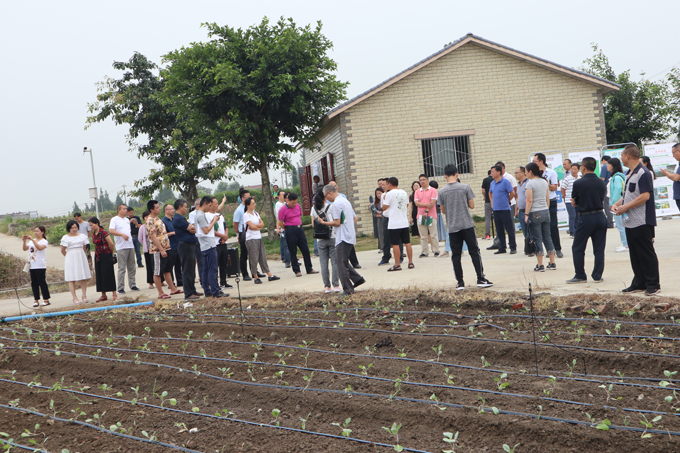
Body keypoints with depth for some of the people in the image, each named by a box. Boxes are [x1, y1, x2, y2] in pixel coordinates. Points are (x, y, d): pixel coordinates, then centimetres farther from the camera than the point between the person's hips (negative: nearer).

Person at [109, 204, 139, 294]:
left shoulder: (127, 220, 19)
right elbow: (111, 231, -16)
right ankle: (120, 288, -4)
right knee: (122, 268, -7)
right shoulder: (114, 219, -3)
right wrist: (122, 234, -25)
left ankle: (132, 285, 18)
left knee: (132, 268, 10)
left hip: (130, 246, 7)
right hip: (121, 247, -7)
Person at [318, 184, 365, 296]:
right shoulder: (345, 201, 17)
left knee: (341, 263, -6)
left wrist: (323, 222, -7)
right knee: (342, 261, 17)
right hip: (351, 235, 10)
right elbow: (354, 217, 21)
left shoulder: (336, 204, -13)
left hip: (343, 237, -10)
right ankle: (358, 279, 16)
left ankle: (347, 289, -5)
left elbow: (337, 223, -18)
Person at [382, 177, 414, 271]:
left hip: (394, 223, -6)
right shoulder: (404, 193, 9)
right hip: (404, 222, 6)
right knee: (407, 242, 9)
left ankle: (397, 265, -1)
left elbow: (384, 207, -8)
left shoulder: (390, 193, -10)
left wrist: (384, 199, 7)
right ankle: (411, 263, 12)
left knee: (395, 244, -2)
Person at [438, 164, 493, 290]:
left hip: (452, 227, 1)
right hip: (467, 225, -1)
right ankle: (481, 279, 5)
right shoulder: (465, 187, -4)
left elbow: (443, 211, 8)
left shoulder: (442, 191, 0)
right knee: (474, 252, 5)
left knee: (456, 255, 6)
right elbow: (472, 205, 0)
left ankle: (460, 282, 5)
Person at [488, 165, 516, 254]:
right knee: (499, 230, 10)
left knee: (509, 229, -2)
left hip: (505, 209, -7)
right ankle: (502, 248, 18)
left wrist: (507, 201, 0)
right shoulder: (492, 183, 12)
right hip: (496, 210, 7)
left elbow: (512, 193, -11)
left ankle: (513, 248, 4)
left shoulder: (505, 182, -10)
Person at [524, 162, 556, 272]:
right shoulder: (544, 182, 10)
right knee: (547, 238, 11)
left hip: (535, 213, -6)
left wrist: (526, 214, -11)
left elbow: (529, 201, -14)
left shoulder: (530, 183, -10)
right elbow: (548, 199, 12)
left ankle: (540, 265, 0)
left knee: (538, 240, -2)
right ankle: (552, 263, 14)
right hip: (545, 212, 6)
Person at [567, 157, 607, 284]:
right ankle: (597, 276, 12)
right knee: (599, 249, 10)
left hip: (585, 218, -5)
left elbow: (573, 202, -2)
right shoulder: (601, 182, 3)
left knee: (578, 248, 7)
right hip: (600, 217, 5)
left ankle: (580, 276, 10)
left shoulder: (578, 183, -11)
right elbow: (602, 199, 13)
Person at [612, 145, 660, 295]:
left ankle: (653, 284, 4)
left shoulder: (643, 173, -14)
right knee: (635, 255, 13)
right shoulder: (630, 174, 17)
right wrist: (618, 204, 8)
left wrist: (625, 207, -18)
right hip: (630, 222, 10)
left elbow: (645, 196, -22)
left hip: (642, 222, -10)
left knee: (646, 254, -3)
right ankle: (639, 283, 20)